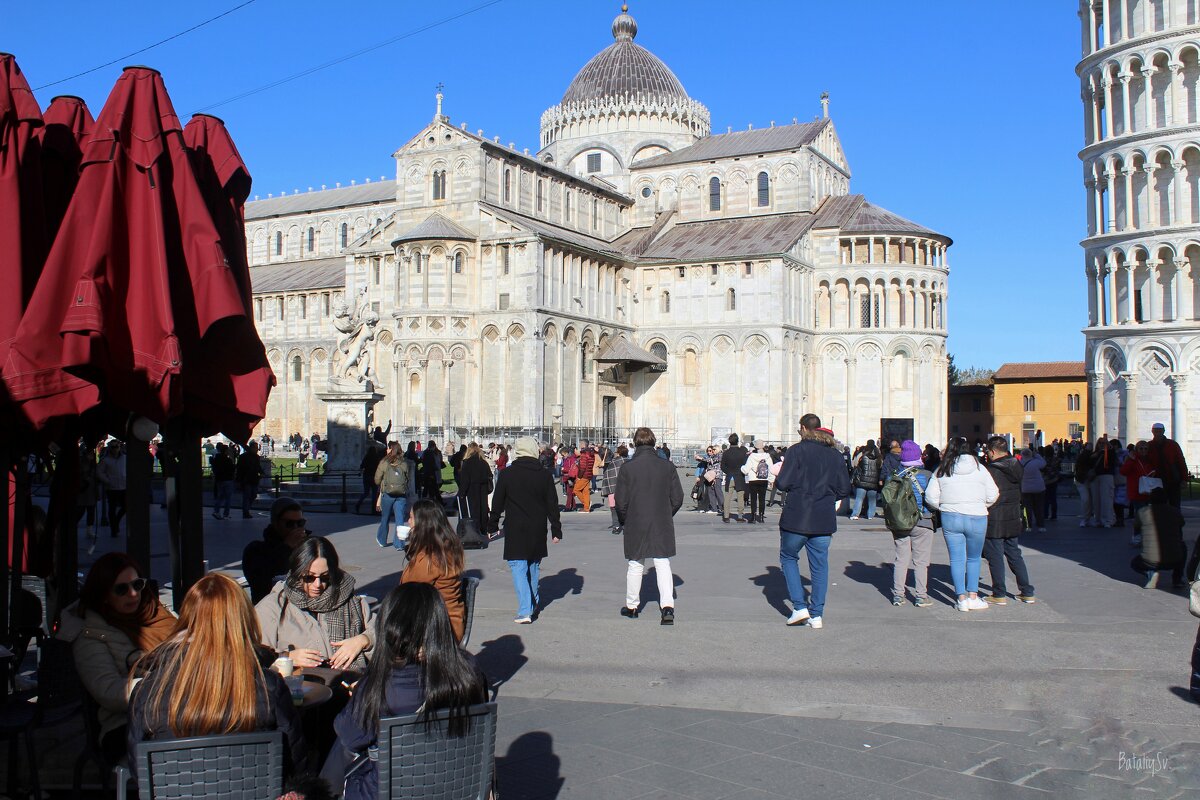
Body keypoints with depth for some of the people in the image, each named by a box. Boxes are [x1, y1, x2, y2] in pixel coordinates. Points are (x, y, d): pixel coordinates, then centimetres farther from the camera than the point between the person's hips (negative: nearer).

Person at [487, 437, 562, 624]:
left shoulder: (506, 474, -6)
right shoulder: (545, 475, -1)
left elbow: (497, 503, -1)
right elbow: (552, 505, 2)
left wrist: (492, 525, 10)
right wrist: (556, 530, 8)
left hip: (515, 530, -3)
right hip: (537, 530, 3)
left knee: (518, 568, -3)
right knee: (533, 566, 19)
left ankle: (525, 611, -13)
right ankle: (533, 604, 32)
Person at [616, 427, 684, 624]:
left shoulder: (627, 468, -8)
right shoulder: (668, 466, -3)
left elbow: (621, 501, -6)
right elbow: (678, 498, 0)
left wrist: (624, 521, 11)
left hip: (635, 525, -1)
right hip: (663, 526, 1)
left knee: (635, 566, 13)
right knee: (663, 565, 6)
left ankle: (632, 606, 25)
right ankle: (667, 605, -7)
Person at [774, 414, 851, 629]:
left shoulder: (797, 450, -9)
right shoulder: (835, 454, 6)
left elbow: (783, 483, -14)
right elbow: (844, 488, 7)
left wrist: (777, 476, 8)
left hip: (796, 517, -4)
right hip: (824, 519, 4)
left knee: (788, 557, 14)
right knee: (819, 565, 10)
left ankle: (800, 607, 4)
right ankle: (817, 615, 10)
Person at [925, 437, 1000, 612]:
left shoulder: (941, 470, 0)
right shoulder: (979, 468, 0)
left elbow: (930, 497, -2)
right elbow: (993, 495, 0)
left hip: (950, 518, 0)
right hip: (976, 518, 0)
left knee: (956, 559, 7)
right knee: (974, 558, 15)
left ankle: (961, 598, 6)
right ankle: (973, 597, 12)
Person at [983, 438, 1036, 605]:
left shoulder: (990, 471, -16)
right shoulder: (1017, 467, 5)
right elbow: (1021, 493, 13)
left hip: (994, 522, -7)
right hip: (1013, 520, 7)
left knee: (995, 557, 2)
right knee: (1015, 555, 15)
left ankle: (999, 595, 6)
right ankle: (1027, 593, 17)